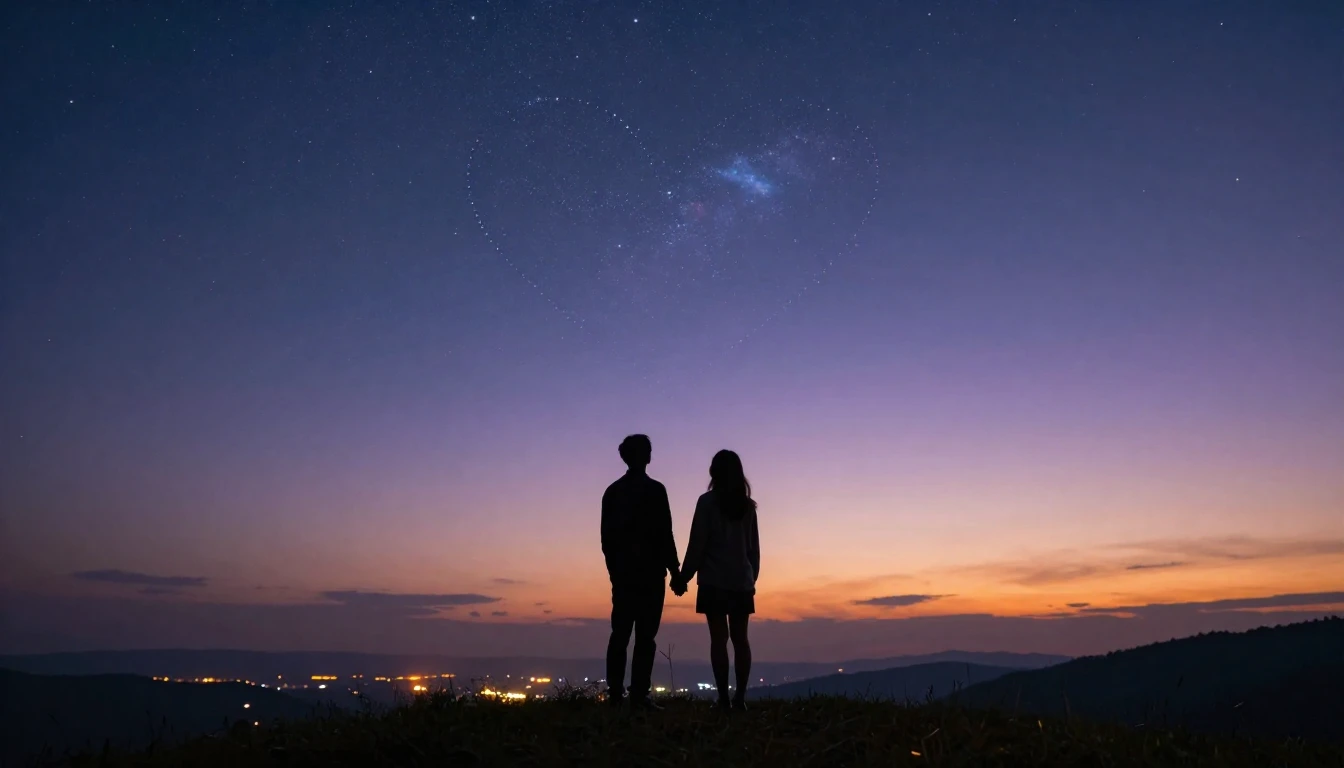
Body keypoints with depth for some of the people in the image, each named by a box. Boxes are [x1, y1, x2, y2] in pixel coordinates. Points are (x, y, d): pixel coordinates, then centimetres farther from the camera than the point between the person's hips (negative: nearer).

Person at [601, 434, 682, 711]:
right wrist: (674, 569, -3)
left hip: (622, 572, 5)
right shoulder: (655, 490, -7)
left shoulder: (612, 491, 9)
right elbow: (664, 533, -10)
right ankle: (639, 695, -6)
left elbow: (606, 536, 11)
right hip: (650, 573, -5)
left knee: (620, 633, 8)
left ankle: (615, 693, 8)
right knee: (645, 635, -4)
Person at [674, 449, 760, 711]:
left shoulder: (707, 501, -5)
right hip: (742, 581, 4)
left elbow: (697, 544, -7)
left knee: (719, 638, -2)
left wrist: (683, 576, 0)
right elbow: (754, 547, 12)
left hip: (714, 581, -4)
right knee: (740, 638, 6)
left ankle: (724, 697, -5)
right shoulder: (748, 505, 9)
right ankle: (740, 697, 3)